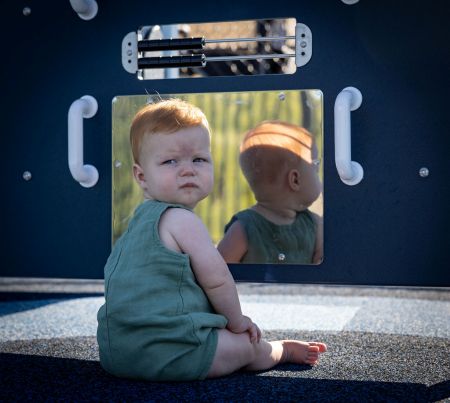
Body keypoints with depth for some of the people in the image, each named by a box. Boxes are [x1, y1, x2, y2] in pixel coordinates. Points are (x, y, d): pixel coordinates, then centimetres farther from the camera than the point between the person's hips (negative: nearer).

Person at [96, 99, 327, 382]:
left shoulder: (142, 219, 16)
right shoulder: (181, 219, -16)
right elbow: (216, 279, -15)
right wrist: (237, 321, 3)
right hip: (168, 353, -9)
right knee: (248, 345, 14)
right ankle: (284, 351, 41)